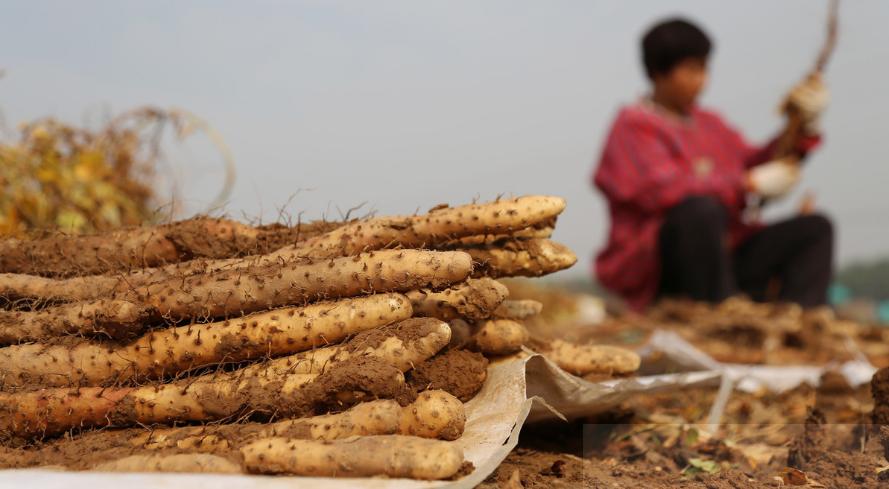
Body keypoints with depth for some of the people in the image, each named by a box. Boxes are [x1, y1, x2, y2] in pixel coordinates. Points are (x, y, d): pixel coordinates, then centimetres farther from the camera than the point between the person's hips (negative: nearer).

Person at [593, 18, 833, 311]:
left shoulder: (709, 124, 21)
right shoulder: (634, 125, -3)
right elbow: (664, 189, -19)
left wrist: (804, 125, 1)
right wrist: (749, 183, -18)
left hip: (726, 255, 8)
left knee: (814, 227, -4)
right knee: (703, 208, -35)